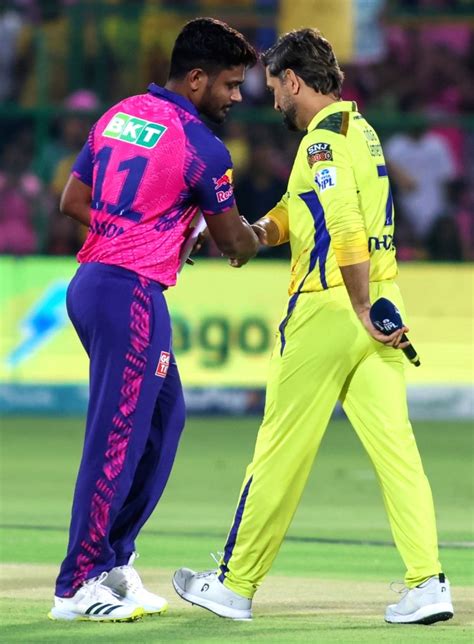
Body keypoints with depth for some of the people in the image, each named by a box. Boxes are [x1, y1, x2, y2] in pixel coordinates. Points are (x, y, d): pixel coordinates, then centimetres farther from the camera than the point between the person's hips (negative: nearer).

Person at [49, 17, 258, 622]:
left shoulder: (119, 115, 11)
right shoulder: (201, 148, -11)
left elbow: (73, 200, 16)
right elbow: (232, 240, 0)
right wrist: (252, 238, 23)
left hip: (90, 283, 9)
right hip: (133, 295, -9)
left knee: (164, 414, 19)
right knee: (117, 438, -5)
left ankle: (114, 556, 22)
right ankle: (76, 587, -3)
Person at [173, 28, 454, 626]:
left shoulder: (323, 137, -12)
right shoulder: (359, 128, 18)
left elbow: (346, 229, -23)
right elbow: (301, 206, 26)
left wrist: (362, 313, -22)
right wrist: (259, 230, 8)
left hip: (328, 307, -8)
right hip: (381, 302, 8)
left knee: (282, 447, 1)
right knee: (394, 442, 1)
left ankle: (236, 584, 9)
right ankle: (427, 581, -10)